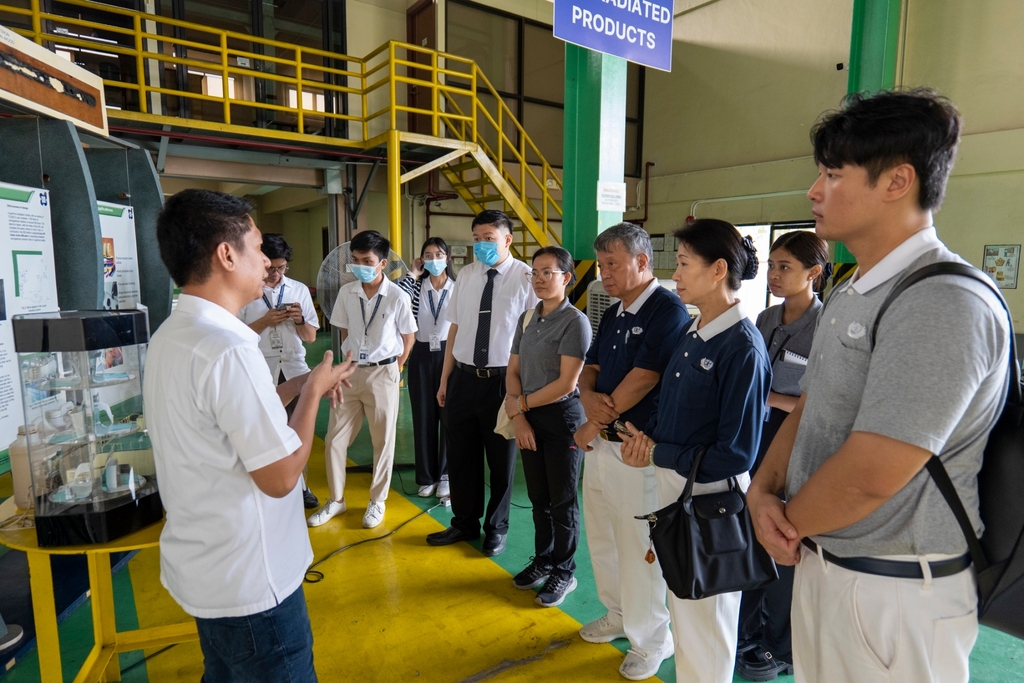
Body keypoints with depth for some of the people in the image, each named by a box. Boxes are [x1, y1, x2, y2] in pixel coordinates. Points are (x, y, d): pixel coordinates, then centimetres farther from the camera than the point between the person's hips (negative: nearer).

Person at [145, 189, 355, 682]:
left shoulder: (170, 337, 4)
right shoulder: (228, 350, -27)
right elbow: (281, 476, -23)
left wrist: (300, 384, 8)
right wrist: (313, 390, -11)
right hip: (249, 584, -9)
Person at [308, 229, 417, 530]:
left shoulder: (398, 297, -11)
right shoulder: (346, 293, -1)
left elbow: (409, 337, 1)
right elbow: (344, 332, 12)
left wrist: (394, 368, 3)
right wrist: (350, 360, 8)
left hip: (383, 373, -3)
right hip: (351, 371, 4)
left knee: (383, 440, 7)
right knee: (335, 438, 8)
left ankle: (377, 501, 24)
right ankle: (336, 500, 25)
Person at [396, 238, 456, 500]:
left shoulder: (458, 287, -2)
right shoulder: (416, 286, 2)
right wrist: (412, 274, -10)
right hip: (421, 356, 2)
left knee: (449, 415, 5)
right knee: (423, 417, 8)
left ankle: (445, 476, 19)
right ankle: (427, 477, 22)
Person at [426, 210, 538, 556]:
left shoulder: (526, 277, -9)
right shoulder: (465, 275, 6)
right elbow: (455, 328, 9)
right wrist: (445, 379, 11)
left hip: (503, 380, -4)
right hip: (464, 378, 5)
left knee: (501, 459, 12)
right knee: (461, 455, 16)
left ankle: (496, 528, 35)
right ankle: (464, 523, 38)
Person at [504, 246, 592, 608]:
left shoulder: (574, 321, -13)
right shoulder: (527, 318, 7)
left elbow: (566, 383, -18)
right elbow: (513, 371, 8)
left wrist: (522, 403, -8)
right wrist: (518, 417, -5)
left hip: (562, 418, -6)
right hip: (529, 419, 6)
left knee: (562, 501, 8)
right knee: (538, 496, 17)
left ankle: (564, 572, 26)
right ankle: (543, 560, 36)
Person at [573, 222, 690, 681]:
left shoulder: (668, 310, -15)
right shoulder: (611, 315, 12)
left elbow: (641, 380, -20)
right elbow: (590, 369, 12)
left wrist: (591, 427, -11)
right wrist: (589, 397, -12)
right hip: (600, 442, 8)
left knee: (638, 549, 5)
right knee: (602, 539, 20)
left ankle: (651, 639, 27)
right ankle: (618, 615, 42)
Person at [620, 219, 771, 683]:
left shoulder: (742, 347, -21)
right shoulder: (691, 333, 3)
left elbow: (734, 453, -21)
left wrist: (656, 454, -15)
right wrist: (645, 436, -8)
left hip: (710, 496, -8)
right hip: (672, 485, 8)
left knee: (706, 616, 15)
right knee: (682, 607, 26)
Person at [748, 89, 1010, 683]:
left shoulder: (946, 304, -23)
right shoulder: (849, 296, 8)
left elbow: (870, 475, -26)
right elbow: (807, 409, 10)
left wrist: (788, 521, -10)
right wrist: (763, 492, -5)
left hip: (896, 592, -8)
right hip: (819, 564, 8)